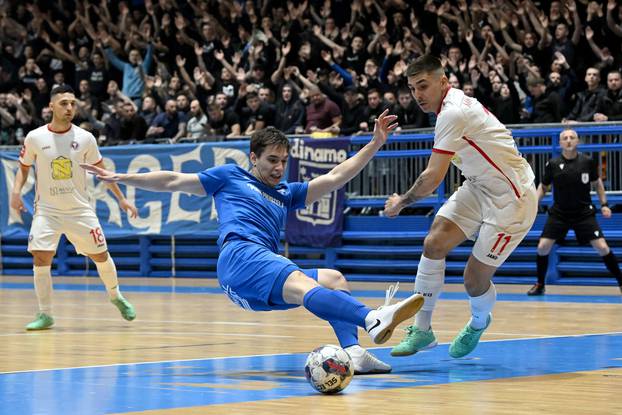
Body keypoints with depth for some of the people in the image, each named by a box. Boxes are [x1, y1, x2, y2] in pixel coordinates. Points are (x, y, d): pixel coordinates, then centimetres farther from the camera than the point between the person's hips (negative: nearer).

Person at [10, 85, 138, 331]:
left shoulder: (85, 138, -4)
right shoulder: (35, 138, -6)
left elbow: (101, 171, 7)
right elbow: (24, 167, 9)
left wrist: (121, 199, 5)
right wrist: (16, 191, -9)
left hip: (80, 209, 1)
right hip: (47, 210, -1)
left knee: (100, 255, 7)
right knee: (41, 258, -15)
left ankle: (116, 297, 34)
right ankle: (45, 315, -3)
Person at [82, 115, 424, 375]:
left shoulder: (286, 194, 32)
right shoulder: (230, 176, 21)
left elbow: (335, 177, 27)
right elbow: (173, 181, 21)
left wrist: (375, 143, 21)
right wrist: (120, 178, 16)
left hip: (261, 290, 7)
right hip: (240, 255, -7)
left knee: (335, 279, -9)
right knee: (301, 283, -31)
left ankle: (353, 353, -30)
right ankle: (372, 319, -57)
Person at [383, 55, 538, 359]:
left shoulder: (452, 113, -25)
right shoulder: (454, 104, 4)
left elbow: (433, 178, -22)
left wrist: (401, 202, -7)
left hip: (511, 198, -9)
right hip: (480, 188, 9)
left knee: (474, 280, -4)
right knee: (434, 244, -8)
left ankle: (478, 324, 30)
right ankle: (422, 329, 0)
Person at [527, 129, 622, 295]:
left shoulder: (588, 162, -7)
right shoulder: (552, 164, -7)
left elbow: (597, 183, 10)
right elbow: (543, 186, 8)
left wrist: (604, 204, 2)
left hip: (584, 213, -1)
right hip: (558, 213, 1)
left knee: (602, 247, -11)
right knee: (543, 247, -9)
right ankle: (540, 285, 11)